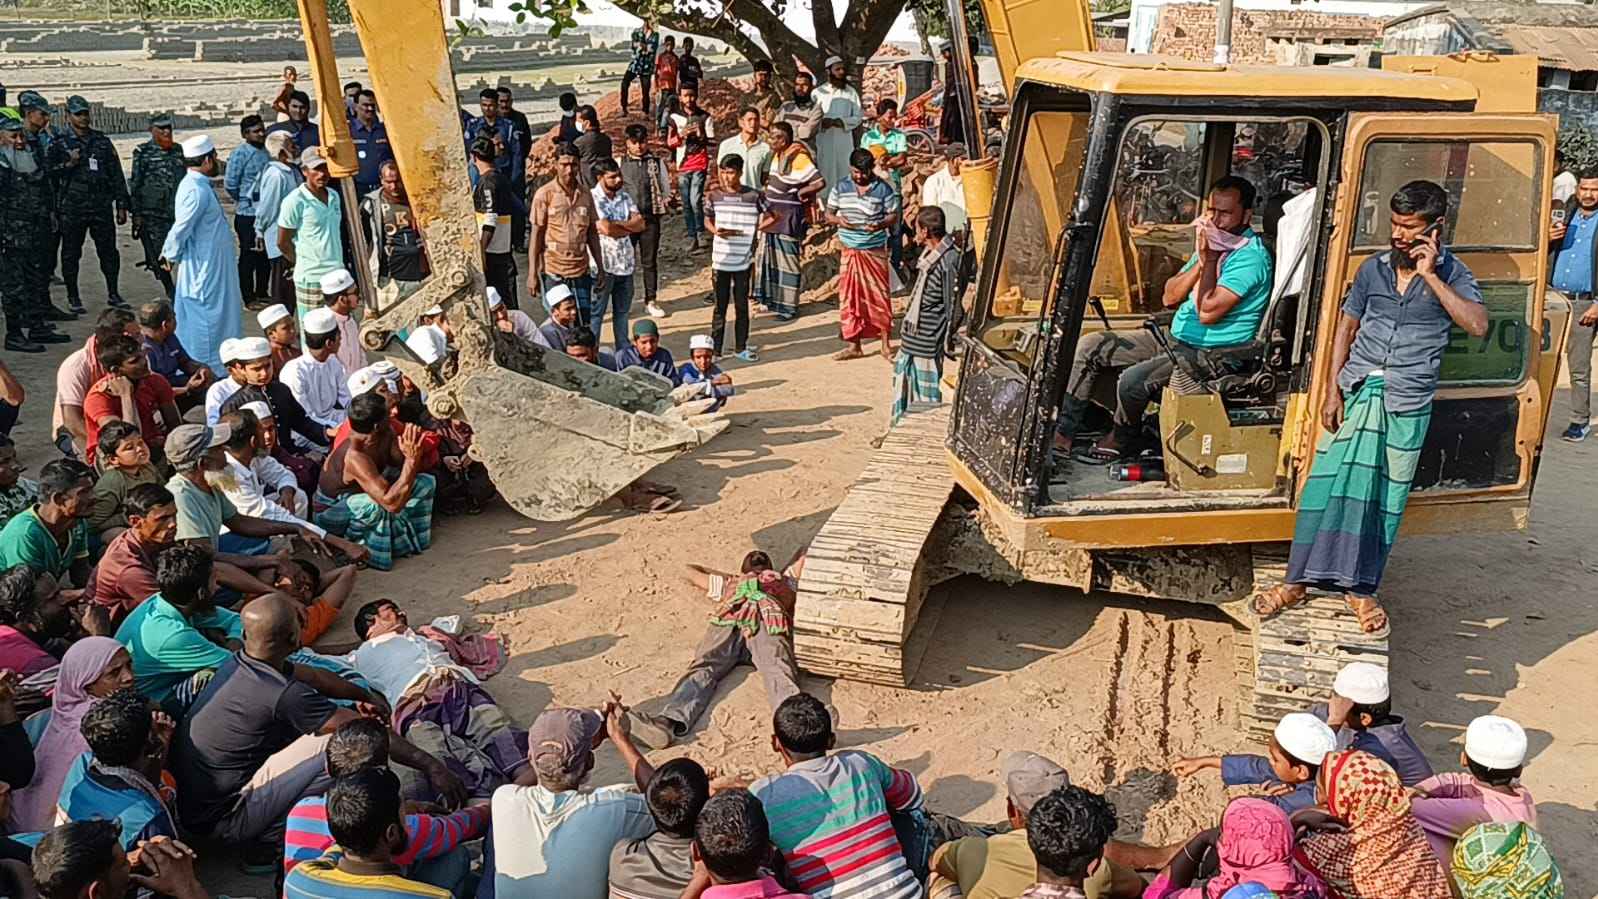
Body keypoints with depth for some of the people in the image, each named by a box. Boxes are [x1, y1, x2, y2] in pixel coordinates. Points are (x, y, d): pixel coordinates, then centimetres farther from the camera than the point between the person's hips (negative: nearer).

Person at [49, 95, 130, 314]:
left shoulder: (102, 141, 10)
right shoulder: (59, 143, 0)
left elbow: (116, 174, 12)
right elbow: (48, 173, -2)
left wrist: (121, 205, 8)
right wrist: (68, 164, -18)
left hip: (102, 207, 3)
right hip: (72, 209, -3)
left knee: (109, 251, 6)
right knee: (71, 254, 4)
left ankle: (113, 294, 17)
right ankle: (73, 298, 14)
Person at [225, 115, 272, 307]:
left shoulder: (267, 151, 9)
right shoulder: (240, 153, -12)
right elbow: (229, 184, -11)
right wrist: (244, 200, 1)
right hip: (248, 214, -7)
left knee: (266, 255, 15)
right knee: (248, 256, 2)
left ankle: (262, 293, 27)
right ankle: (249, 298, 10)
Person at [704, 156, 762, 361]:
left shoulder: (753, 196, -6)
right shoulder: (714, 196, 0)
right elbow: (707, 221, 12)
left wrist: (754, 229, -6)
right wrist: (715, 230, -9)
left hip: (743, 259, -1)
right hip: (720, 259, 1)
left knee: (742, 305, 8)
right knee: (720, 306, 6)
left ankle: (741, 347, 18)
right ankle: (715, 348, 12)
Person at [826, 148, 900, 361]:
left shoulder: (883, 189, -4)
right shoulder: (841, 188, 3)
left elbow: (893, 216, -1)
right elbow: (828, 214, 7)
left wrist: (879, 225, -22)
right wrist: (838, 220, -16)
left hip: (875, 250, -3)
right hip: (849, 250, 3)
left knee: (878, 296, 0)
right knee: (849, 297, 5)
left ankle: (885, 345, 10)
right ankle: (853, 345, 14)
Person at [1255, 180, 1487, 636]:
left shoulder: (1451, 274, 0)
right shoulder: (1374, 269, 7)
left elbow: (1478, 325, -16)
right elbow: (1346, 328, 11)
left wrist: (1430, 276, -17)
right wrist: (1332, 389, 3)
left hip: (1408, 402, -2)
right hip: (1357, 389, 2)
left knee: (1385, 496, 1)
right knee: (1329, 482, -1)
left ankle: (1361, 590, 13)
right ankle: (1297, 581, 6)